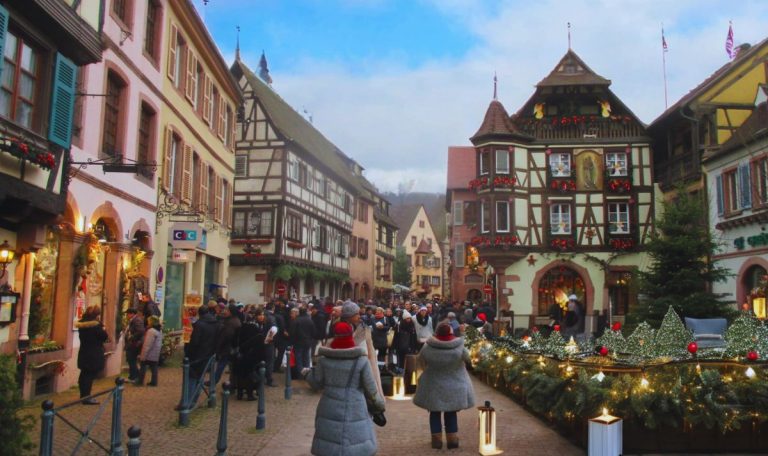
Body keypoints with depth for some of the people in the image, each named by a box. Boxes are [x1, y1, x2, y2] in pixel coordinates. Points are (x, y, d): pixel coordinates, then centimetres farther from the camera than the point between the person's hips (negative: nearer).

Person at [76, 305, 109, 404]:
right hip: (94, 354, -8)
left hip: (84, 353, 8)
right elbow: (104, 337, -14)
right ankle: (87, 398, 0)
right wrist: (103, 329, 4)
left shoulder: (82, 323, 6)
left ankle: (83, 396, 24)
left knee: (84, 375, 15)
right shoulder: (96, 324, -18)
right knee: (90, 376, -3)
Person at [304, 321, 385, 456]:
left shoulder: (324, 359, -4)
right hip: (354, 413, -2)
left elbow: (316, 384, 7)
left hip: (330, 412, 2)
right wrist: (380, 404, 14)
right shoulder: (361, 361, -10)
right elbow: (371, 389, -4)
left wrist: (307, 373, 26)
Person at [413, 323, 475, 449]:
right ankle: (452, 440, 19)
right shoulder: (459, 347, -19)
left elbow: (421, 361, 2)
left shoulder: (428, 347, -16)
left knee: (435, 413, 14)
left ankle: (436, 440, 19)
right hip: (454, 385, 0)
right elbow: (467, 358, 1)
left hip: (433, 385, 0)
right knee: (451, 413, 14)